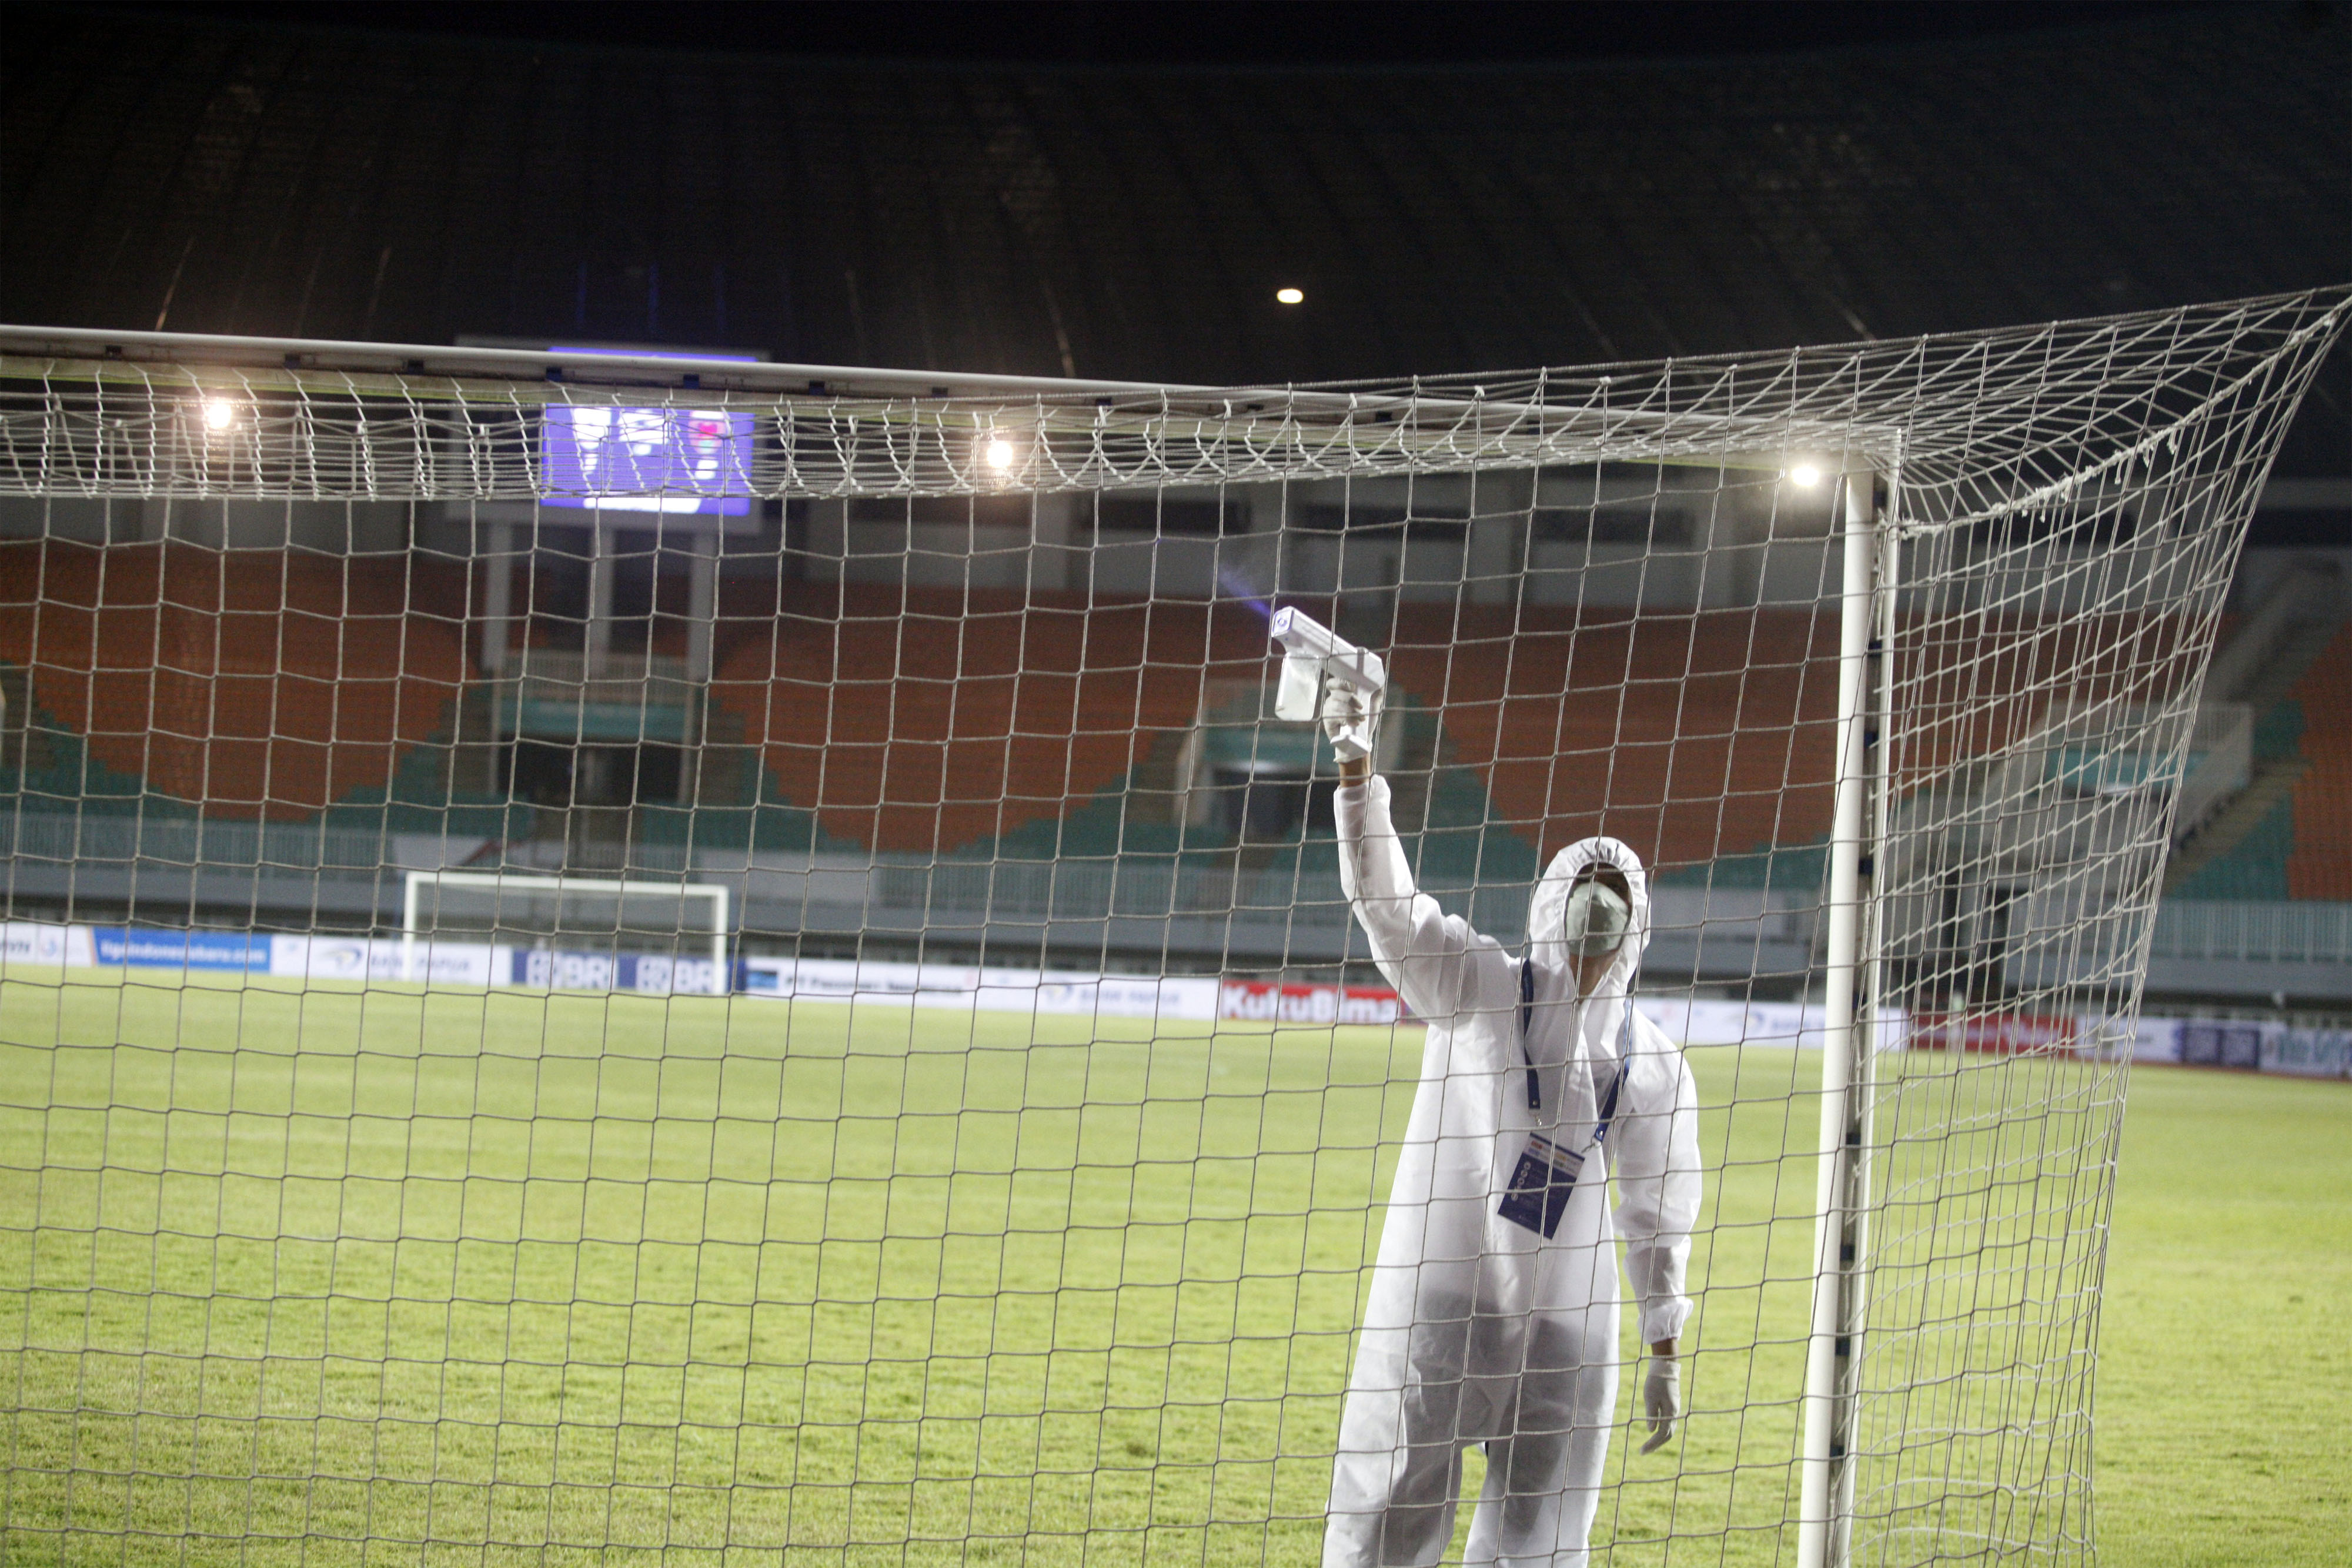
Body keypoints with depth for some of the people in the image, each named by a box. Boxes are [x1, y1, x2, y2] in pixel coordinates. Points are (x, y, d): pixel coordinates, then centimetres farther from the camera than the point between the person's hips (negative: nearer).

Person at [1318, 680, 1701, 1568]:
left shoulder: (1653, 1063, 11)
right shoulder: (1478, 988, 3)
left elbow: (1659, 1216, 17)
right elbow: (1387, 900, -11)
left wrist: (1665, 1354, 16)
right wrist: (1356, 765, -24)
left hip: (1568, 1335, 3)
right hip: (1436, 1305, -3)